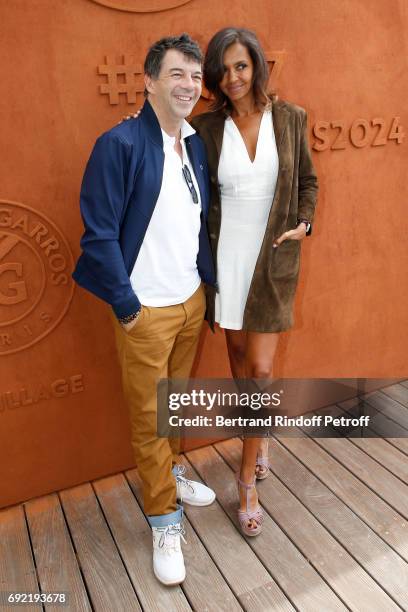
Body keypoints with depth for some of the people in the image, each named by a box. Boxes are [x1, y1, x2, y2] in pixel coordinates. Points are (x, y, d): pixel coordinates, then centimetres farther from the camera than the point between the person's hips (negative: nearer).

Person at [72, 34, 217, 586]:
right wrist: (126, 304, -14)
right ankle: (164, 518, 26)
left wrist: (209, 280, 9)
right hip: (145, 309, -6)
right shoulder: (120, 144, -14)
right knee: (148, 417, 7)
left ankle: (170, 474, 45)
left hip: (192, 300, 6)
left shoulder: (196, 144, 8)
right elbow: (99, 233, -15)